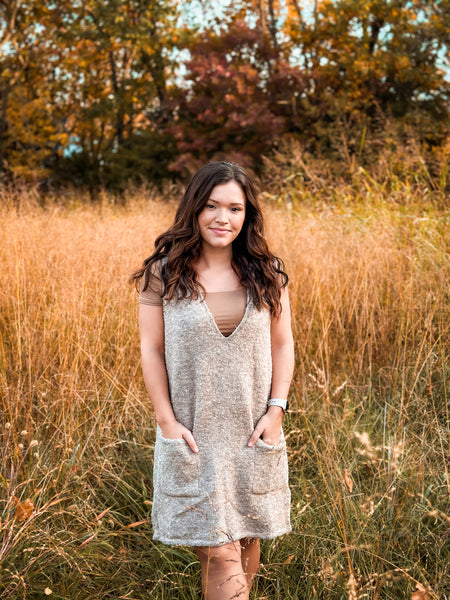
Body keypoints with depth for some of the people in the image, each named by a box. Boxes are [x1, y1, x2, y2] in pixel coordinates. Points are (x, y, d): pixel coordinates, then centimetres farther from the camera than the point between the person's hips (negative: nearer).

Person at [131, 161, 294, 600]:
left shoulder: (266, 274, 1)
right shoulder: (163, 274, -6)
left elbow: (282, 345, 5)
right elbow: (151, 350, -3)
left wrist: (276, 409, -5)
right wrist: (166, 420, -9)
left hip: (252, 432, 3)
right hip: (193, 433, -3)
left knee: (246, 540, 15)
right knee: (219, 551, -3)